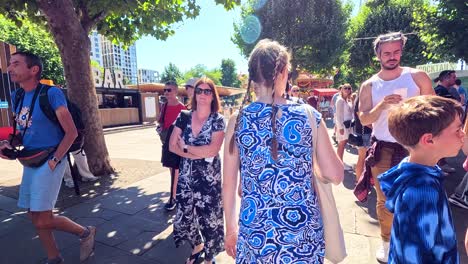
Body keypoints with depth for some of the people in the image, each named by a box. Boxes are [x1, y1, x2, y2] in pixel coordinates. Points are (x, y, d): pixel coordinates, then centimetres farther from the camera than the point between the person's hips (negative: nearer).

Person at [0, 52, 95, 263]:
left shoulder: (51, 93, -13)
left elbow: (71, 132, -14)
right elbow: (23, 131, 21)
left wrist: (54, 160, -16)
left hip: (49, 161, -8)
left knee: (43, 220, -7)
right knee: (35, 216, 14)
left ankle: (85, 232, 17)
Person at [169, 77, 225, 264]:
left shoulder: (218, 120, -9)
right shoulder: (184, 117, 2)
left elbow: (213, 150, -21)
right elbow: (172, 146, -3)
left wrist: (186, 147, -12)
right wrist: (196, 154, -15)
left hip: (209, 179, -4)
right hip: (186, 177, 4)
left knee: (209, 218, 7)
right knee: (183, 217, 15)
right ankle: (197, 245, 45)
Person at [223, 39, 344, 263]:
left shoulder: (238, 120, -8)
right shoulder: (308, 115, -10)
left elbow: (228, 184, -3)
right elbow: (336, 176, -4)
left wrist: (230, 228, 10)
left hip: (254, 233, 0)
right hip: (302, 232, 1)